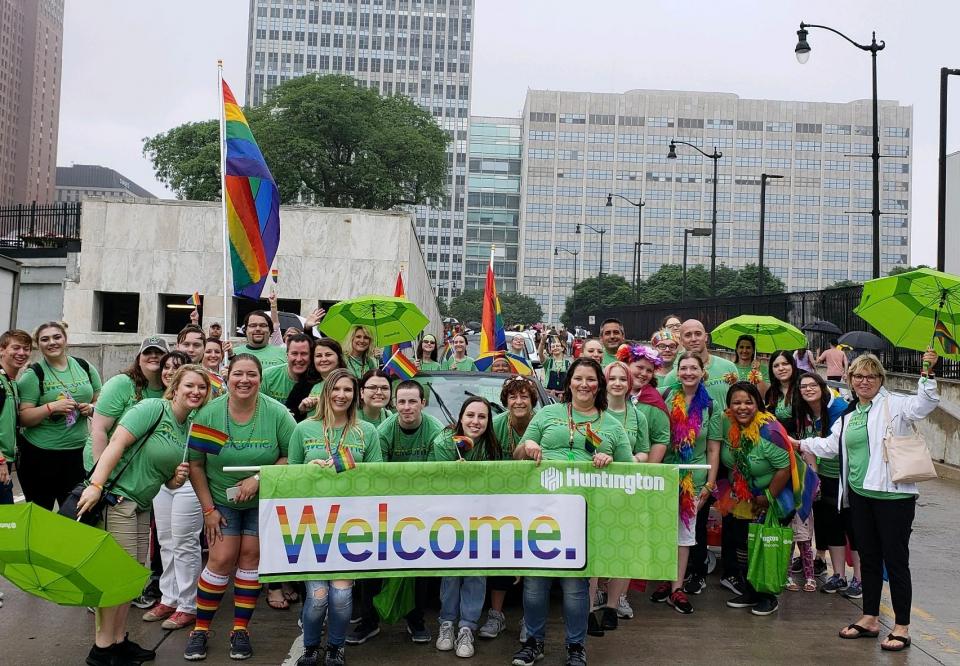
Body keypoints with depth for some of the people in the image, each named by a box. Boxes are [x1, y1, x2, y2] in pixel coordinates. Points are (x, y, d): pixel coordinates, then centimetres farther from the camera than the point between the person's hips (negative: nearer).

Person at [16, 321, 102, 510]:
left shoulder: (85, 367, 6)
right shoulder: (33, 374, -4)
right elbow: (23, 418, -8)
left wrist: (91, 408, -7)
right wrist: (51, 407, -22)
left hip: (79, 451, 3)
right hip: (39, 454, -3)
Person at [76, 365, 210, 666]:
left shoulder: (189, 429, 11)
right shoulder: (153, 408, -14)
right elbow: (117, 443, -22)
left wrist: (177, 479, -4)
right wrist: (95, 485, -29)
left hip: (142, 504, 9)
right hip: (116, 496, -9)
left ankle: (119, 641, 25)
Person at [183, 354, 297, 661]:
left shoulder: (277, 413, -17)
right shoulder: (209, 414, -14)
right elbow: (195, 465, -7)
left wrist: (258, 479, -21)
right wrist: (208, 509, -8)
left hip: (264, 501, 0)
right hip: (223, 499, 0)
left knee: (251, 556, 2)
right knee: (222, 560, -5)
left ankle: (240, 630, 15)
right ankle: (200, 629, 13)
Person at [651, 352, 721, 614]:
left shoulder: (711, 407, 2)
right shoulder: (667, 398, 2)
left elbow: (713, 450, 2)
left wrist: (709, 486, -3)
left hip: (695, 479, 0)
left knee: (686, 532, 5)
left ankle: (677, 588, 12)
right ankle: (666, 580, 21)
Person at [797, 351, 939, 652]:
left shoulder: (894, 405, -4)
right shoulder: (848, 416, 15)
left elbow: (924, 404, -20)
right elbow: (830, 445, 18)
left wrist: (927, 374, -33)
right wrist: (798, 442, 17)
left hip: (893, 495, -6)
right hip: (860, 495, 7)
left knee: (896, 560, 1)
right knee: (868, 559, 16)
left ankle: (902, 627, 14)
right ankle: (870, 618, 29)